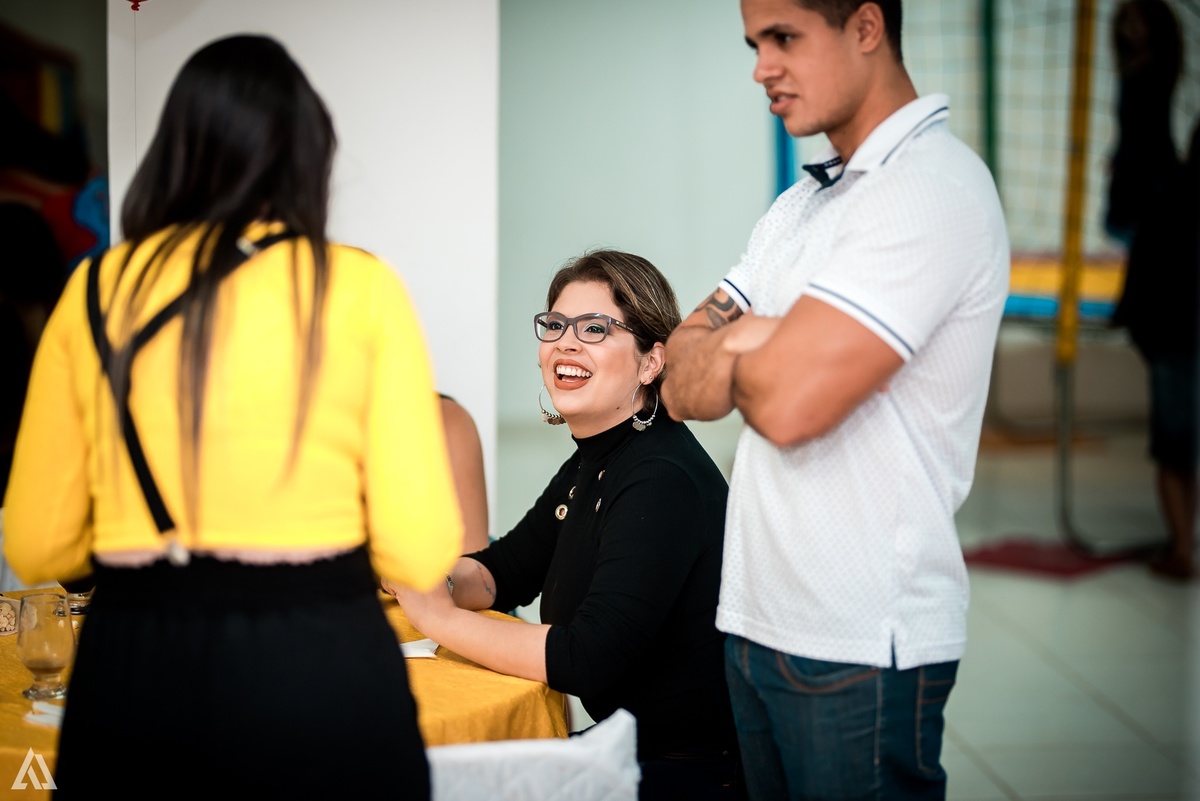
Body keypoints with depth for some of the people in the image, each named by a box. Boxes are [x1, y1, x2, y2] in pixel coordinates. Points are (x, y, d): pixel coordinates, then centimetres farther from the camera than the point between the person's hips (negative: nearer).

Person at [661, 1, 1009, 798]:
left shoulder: (931, 187, -15)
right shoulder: (801, 206, 15)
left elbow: (788, 402, -24)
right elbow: (681, 383, 8)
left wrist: (730, 354, -3)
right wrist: (751, 344, -13)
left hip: (861, 646, -8)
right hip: (757, 621, 8)